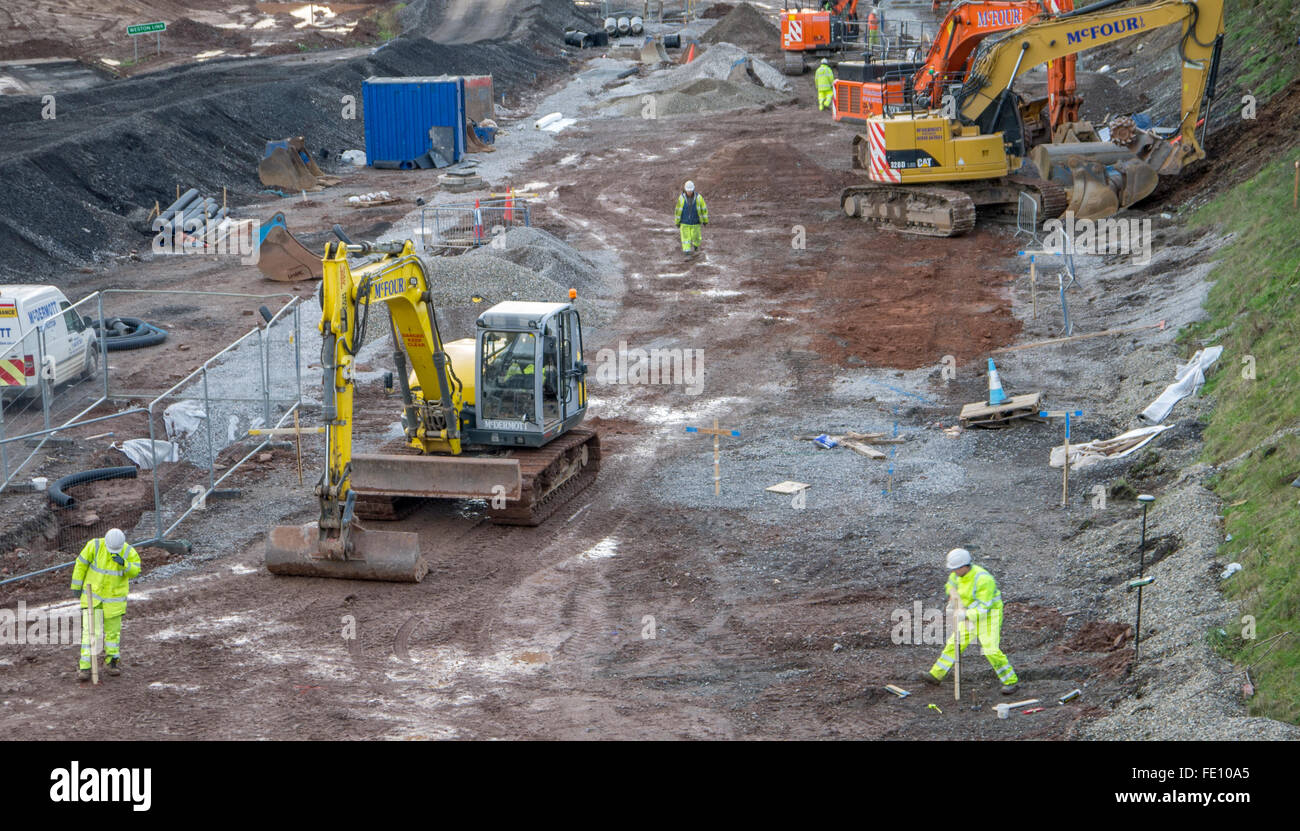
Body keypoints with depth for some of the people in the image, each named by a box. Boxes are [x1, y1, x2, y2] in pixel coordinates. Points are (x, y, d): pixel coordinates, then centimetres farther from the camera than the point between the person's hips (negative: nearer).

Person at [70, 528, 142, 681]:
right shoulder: (95, 545, -20)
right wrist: (76, 586, -4)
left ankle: (112, 660, 35)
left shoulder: (129, 552, -18)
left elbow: (135, 571, -21)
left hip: (114, 596, 1)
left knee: (113, 629, 13)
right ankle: (84, 667, -4)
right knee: (89, 630, -7)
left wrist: (124, 563, -41)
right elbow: (81, 563, -9)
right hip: (93, 594, -1)